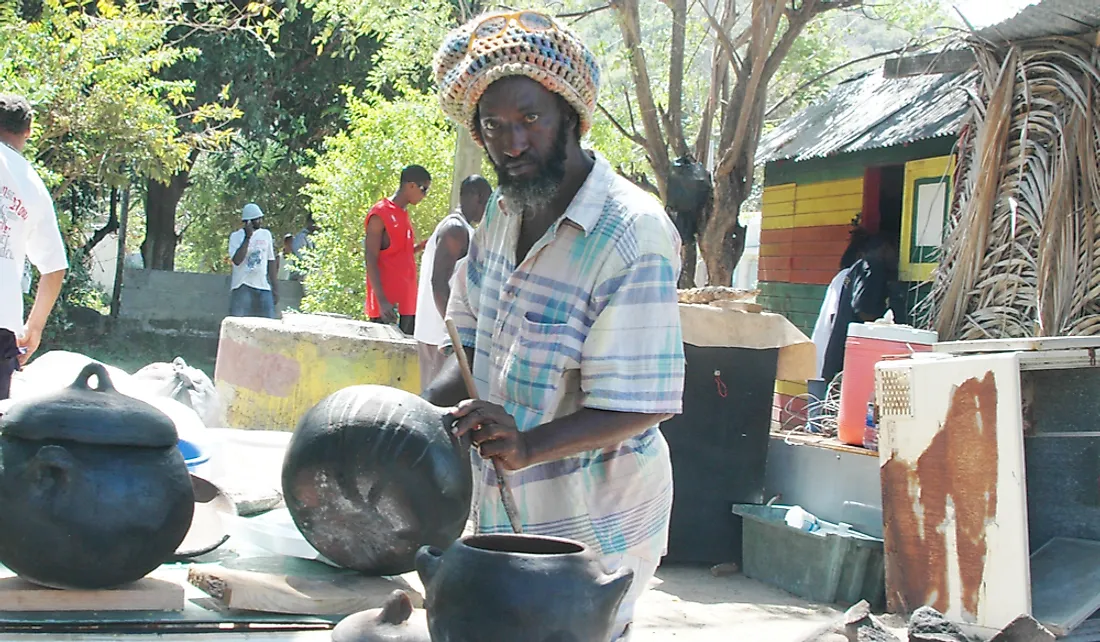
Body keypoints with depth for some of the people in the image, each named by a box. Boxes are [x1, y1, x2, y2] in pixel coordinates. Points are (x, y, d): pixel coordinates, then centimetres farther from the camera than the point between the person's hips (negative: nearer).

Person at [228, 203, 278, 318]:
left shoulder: (266, 234, 11)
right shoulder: (236, 236, -2)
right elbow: (237, 260, -17)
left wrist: (275, 288, 12)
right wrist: (247, 237, -18)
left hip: (263, 287, 4)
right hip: (242, 287, -4)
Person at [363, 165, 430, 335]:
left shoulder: (403, 214, 18)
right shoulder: (380, 214, -9)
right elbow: (370, 260, -14)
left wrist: (423, 246, 12)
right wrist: (382, 301, -21)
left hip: (407, 304, 9)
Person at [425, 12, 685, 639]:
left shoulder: (633, 233, -22)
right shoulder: (502, 212, 3)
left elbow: (640, 405, -23)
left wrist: (529, 446, -36)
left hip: (591, 523, -7)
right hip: (506, 514, 7)